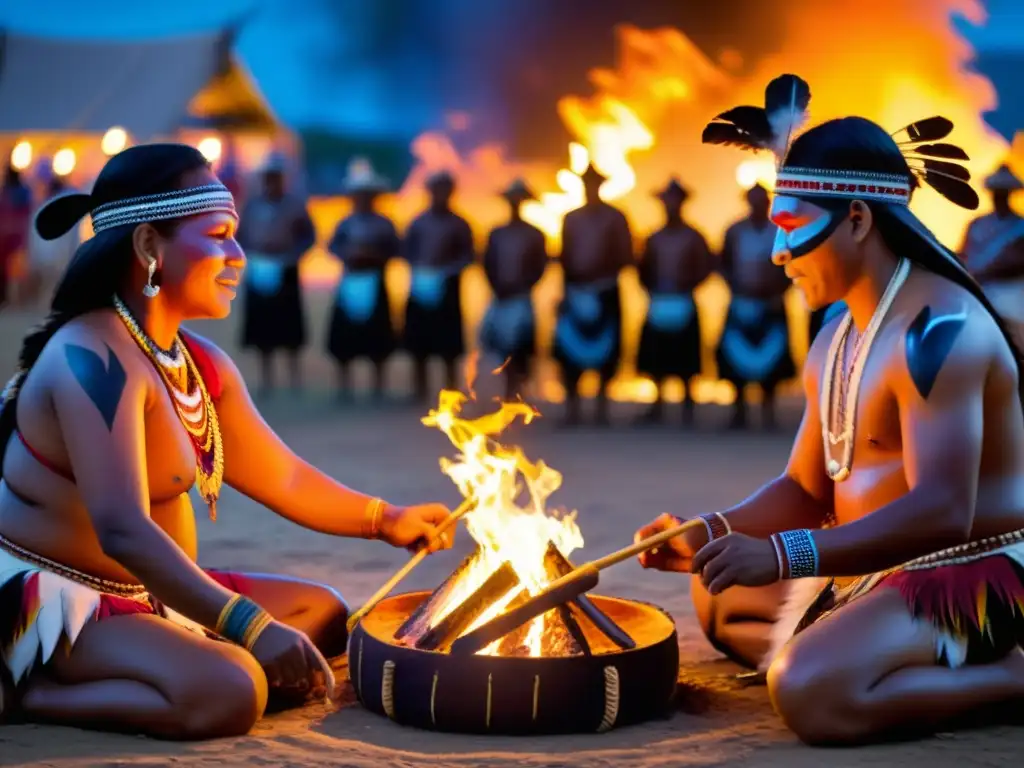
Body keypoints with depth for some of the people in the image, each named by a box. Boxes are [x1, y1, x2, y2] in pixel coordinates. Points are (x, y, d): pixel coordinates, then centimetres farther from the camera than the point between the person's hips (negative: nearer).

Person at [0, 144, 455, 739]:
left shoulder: (202, 365, 9)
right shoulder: (93, 357, -22)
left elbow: (283, 479, 17)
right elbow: (123, 531, -32)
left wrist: (385, 520, 7)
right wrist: (250, 627, -37)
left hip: (148, 595, 10)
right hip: (55, 601, -10)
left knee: (323, 612, 15)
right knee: (228, 691, -31)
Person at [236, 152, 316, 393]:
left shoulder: (294, 204, -2)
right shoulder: (252, 204, 5)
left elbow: (308, 237, 0)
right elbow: (241, 236, 10)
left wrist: (289, 257, -14)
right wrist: (250, 257, -8)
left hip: (285, 274, -2)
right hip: (259, 274, 2)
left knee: (290, 331, 0)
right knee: (261, 329, 6)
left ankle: (295, 380, 7)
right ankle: (266, 381, 13)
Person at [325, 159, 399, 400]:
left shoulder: (384, 224, 0)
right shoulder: (346, 223, 2)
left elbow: (395, 249, -3)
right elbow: (333, 247, -2)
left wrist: (375, 256, -17)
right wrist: (348, 255, -19)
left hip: (374, 285, -1)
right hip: (350, 285, 1)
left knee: (376, 338, 4)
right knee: (344, 338, 4)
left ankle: (378, 387, 14)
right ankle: (342, 386, 13)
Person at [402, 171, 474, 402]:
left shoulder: (459, 225, 0)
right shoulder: (418, 222, 5)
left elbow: (467, 256, -4)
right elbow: (408, 251, 7)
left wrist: (444, 272, -17)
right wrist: (419, 270, -11)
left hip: (446, 290, -2)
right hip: (419, 288, 2)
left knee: (448, 346, -1)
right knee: (418, 344, 6)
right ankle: (421, 392, 15)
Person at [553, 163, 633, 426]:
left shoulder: (615, 217, 0)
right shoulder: (571, 218, 10)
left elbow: (626, 257, -2)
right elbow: (565, 256, 12)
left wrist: (606, 277, -15)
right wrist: (568, 286, 2)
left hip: (605, 292, -2)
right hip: (576, 292, 2)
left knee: (605, 350, 1)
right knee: (569, 351, -3)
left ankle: (602, 405, 13)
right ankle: (572, 407, 4)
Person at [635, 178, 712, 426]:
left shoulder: (693, 237, 0)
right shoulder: (654, 238, 11)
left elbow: (705, 269, -3)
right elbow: (644, 270, 12)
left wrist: (686, 284, -17)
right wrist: (651, 289, -5)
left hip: (683, 306, -4)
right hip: (657, 306, 4)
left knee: (685, 363, -2)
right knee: (656, 361, 6)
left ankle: (687, 408, 6)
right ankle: (658, 406, 16)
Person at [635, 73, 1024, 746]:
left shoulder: (937, 329, -22)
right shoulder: (834, 343, 10)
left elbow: (942, 512, -31)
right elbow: (806, 489, 15)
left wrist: (781, 554, -36)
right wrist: (712, 534, -3)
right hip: (878, 573, 11)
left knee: (809, 692, -33)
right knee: (721, 600, 24)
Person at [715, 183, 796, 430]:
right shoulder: (735, 231, 1)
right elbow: (724, 264, 8)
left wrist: (780, 294, -9)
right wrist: (734, 288, -5)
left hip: (770, 307, -1)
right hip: (741, 305, 1)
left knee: (770, 362, -2)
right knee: (737, 360, 1)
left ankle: (768, 414, 5)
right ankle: (739, 413, 10)